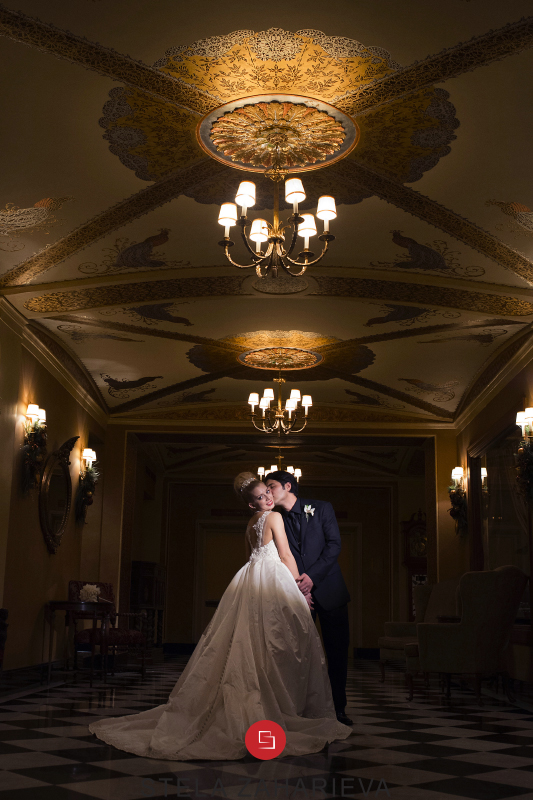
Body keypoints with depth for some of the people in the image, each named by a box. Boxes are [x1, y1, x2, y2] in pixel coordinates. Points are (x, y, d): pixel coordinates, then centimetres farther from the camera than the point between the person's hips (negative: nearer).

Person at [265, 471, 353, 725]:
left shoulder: (321, 508, 1)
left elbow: (334, 544, -6)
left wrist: (312, 576, -16)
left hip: (328, 589, -1)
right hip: (297, 593, 1)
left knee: (337, 651, 2)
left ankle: (338, 709, 12)